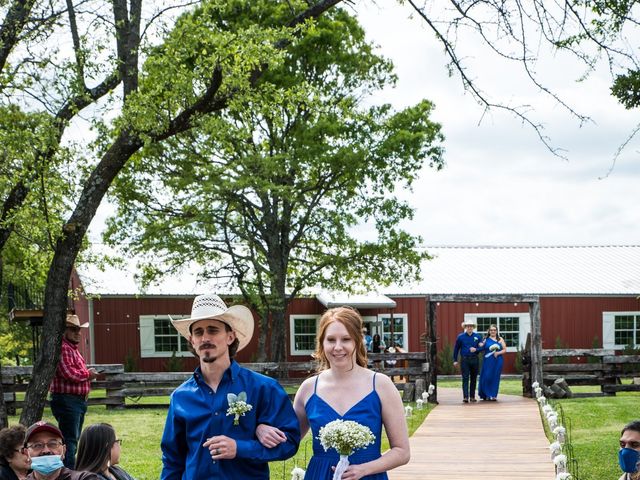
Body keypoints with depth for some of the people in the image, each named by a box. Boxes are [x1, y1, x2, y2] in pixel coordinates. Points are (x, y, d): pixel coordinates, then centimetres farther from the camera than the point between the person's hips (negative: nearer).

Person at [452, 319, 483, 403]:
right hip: (465, 360, -2)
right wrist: (455, 360, 6)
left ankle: (472, 396, 16)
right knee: (465, 378, -8)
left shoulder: (477, 336, 5)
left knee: (473, 378, 8)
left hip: (474, 360, 2)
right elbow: (456, 349, 9)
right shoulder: (461, 337, 3)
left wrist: (476, 349, -15)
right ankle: (465, 397, -12)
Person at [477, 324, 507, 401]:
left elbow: (504, 350, 5)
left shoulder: (500, 339, 9)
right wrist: (482, 345, -15)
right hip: (488, 361, 0)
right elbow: (481, 349, 6)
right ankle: (486, 394, 8)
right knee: (487, 377, -6)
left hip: (497, 361, 1)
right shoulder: (485, 339, 8)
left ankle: (494, 395, 5)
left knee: (495, 378, -1)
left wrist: (498, 353, -12)